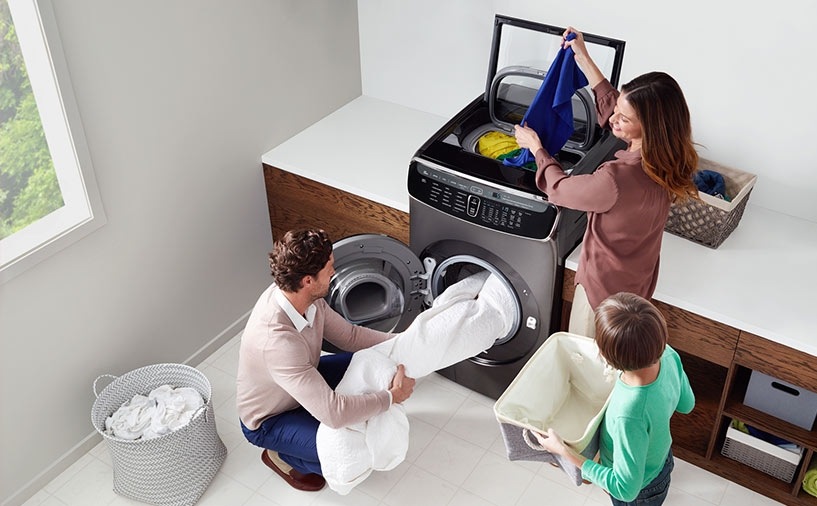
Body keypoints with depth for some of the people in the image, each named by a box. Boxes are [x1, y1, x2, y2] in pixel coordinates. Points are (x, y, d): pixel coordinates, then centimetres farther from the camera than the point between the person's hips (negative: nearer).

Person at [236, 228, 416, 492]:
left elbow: (349, 335, -1)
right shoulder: (276, 340, -43)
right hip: (268, 421, -7)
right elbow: (333, 413, -42)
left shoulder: (300, 295, -18)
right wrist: (392, 396, -30)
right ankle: (281, 456, 5)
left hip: (302, 384, 7)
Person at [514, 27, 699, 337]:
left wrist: (535, 147, -1)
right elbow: (609, 106, 4)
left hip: (607, 288, -7)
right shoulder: (666, 156, -15)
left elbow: (560, 189, -19)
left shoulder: (619, 179, -40)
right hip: (637, 281, 7)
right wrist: (582, 58, 6)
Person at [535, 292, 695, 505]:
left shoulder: (630, 414, -49)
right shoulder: (668, 355, -28)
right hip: (659, 458, 5)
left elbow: (626, 489, -36)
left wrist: (563, 451, -33)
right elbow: (686, 404, -6)